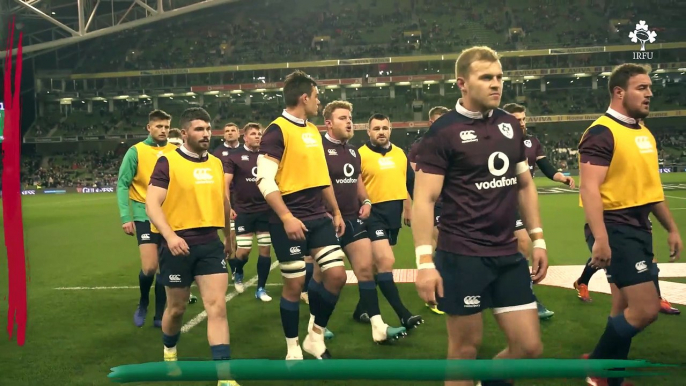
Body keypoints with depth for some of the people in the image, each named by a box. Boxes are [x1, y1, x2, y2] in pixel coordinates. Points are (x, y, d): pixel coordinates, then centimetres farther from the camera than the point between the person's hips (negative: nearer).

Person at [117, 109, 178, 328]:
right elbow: (122, 185, -4)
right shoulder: (136, 151, -4)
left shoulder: (175, 152, 4)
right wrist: (125, 217, -11)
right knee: (149, 267, -10)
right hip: (145, 216, -3)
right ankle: (143, 303, 20)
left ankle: (159, 315, 18)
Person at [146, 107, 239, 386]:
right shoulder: (168, 162, -8)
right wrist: (169, 235, -29)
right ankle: (169, 351, 42)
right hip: (178, 244, -3)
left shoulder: (216, 164, 9)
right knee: (177, 307, 12)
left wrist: (228, 237, 28)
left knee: (217, 306, -6)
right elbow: (152, 204, -15)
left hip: (210, 243, 4)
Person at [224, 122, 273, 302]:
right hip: (243, 210, -3)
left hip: (266, 210, 3)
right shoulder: (234, 156, -2)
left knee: (266, 248, 2)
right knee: (244, 250, -4)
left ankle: (261, 289, 13)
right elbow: (225, 183, -5)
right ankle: (237, 273, 29)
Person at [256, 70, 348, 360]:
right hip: (290, 220, -7)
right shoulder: (277, 130, -12)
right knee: (294, 284, 1)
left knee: (337, 275, 2)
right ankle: (293, 350, 18)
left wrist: (336, 211, 20)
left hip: (319, 217, 7)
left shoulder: (313, 131, 14)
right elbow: (265, 180, -19)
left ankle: (315, 337, 20)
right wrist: (286, 217, -25)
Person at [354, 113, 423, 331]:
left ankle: (362, 309, 27)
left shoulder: (400, 153, 11)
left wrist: (409, 208, 17)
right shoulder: (360, 155, -7)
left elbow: (410, 182, 18)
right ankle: (403, 315, -11)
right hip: (373, 215, -6)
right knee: (386, 261, -16)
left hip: (394, 215, 7)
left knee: (378, 264, 13)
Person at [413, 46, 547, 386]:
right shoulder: (442, 132, -10)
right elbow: (424, 199, -13)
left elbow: (525, 185, 18)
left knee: (529, 346, 7)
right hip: (461, 256, -6)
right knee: (465, 346, 6)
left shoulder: (510, 125, 8)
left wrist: (538, 239, 13)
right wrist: (424, 260, -20)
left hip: (508, 255, 6)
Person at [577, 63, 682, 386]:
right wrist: (600, 238, -29)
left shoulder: (644, 134, 15)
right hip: (615, 230, -9)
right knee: (646, 309, -12)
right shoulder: (602, 133, -13)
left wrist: (671, 228, 22)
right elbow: (589, 188, -21)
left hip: (639, 228, 9)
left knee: (625, 310, 13)